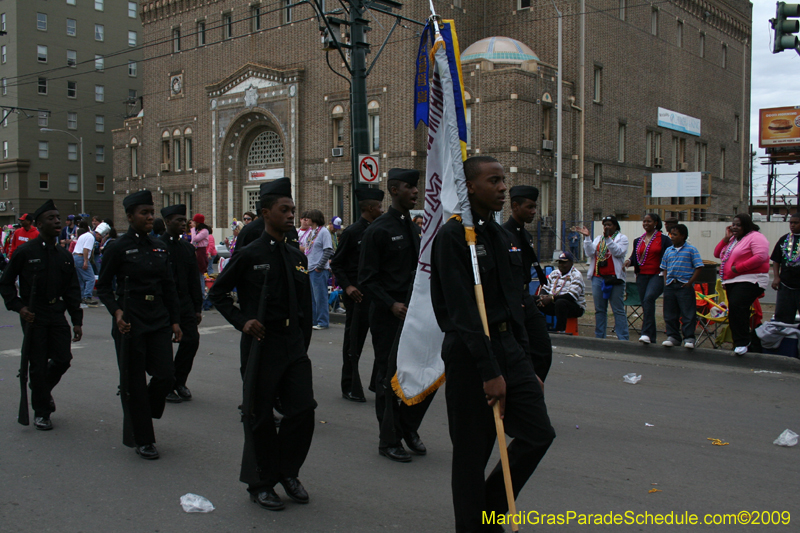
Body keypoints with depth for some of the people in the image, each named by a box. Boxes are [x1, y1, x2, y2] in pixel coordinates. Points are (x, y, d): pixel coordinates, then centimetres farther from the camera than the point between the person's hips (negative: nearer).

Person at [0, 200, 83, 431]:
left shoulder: (64, 255, 7)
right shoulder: (25, 252, -6)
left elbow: (72, 290, 10)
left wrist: (77, 321, 5)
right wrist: (19, 307, -13)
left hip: (57, 314, 4)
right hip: (33, 315, -4)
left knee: (63, 359, 1)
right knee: (38, 365, 1)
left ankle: (44, 388, 33)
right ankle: (41, 412, 17)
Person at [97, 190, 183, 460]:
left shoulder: (159, 247, 9)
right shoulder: (118, 247, -6)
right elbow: (103, 286, -2)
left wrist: (175, 321, 8)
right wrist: (116, 311, -18)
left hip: (159, 320, 5)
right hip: (130, 321, -5)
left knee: (166, 376, 0)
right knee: (135, 383, 3)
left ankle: (140, 415, 28)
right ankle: (143, 440, 16)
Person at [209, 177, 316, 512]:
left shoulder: (297, 257, 9)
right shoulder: (249, 255, -6)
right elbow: (218, 293, 2)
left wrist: (303, 344, 15)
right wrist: (242, 321, -10)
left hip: (294, 346, 5)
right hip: (262, 346, -5)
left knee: (304, 411, 2)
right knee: (260, 417, 5)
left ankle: (287, 472, 24)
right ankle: (260, 483, 22)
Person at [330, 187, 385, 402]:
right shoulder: (352, 232, -8)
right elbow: (336, 264, -5)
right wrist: (347, 286, -17)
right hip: (357, 294, -6)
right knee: (354, 340, 1)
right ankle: (350, 387, 11)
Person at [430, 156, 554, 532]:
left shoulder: (500, 236, 13)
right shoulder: (452, 236, -13)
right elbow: (463, 310, -19)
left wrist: (522, 358, 14)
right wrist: (489, 371, -21)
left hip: (508, 346, 8)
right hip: (470, 352, -8)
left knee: (538, 433, 5)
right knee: (472, 451, 3)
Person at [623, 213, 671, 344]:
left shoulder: (664, 239, 2)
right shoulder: (638, 241, 16)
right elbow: (634, 257, 17)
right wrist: (629, 261, -5)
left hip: (657, 276, -6)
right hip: (642, 276, 6)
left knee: (649, 298, -28)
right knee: (645, 305, 6)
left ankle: (646, 333, -32)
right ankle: (651, 337, 16)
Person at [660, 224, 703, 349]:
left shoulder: (691, 250, -1)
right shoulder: (668, 251, 13)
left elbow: (699, 268, -4)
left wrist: (690, 282, -11)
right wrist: (666, 281, 5)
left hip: (685, 286, -5)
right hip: (670, 286, 5)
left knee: (688, 313, -4)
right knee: (670, 314, 8)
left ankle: (689, 338, 1)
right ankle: (672, 336, 16)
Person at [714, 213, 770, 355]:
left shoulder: (755, 237, -6)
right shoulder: (732, 240, 21)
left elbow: (761, 256, -20)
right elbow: (717, 254, 18)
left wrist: (738, 268, -20)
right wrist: (726, 238, 5)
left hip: (750, 281, -9)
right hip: (731, 281, 9)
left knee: (737, 306, -25)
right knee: (735, 311, 9)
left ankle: (742, 342, -19)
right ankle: (743, 340, 21)